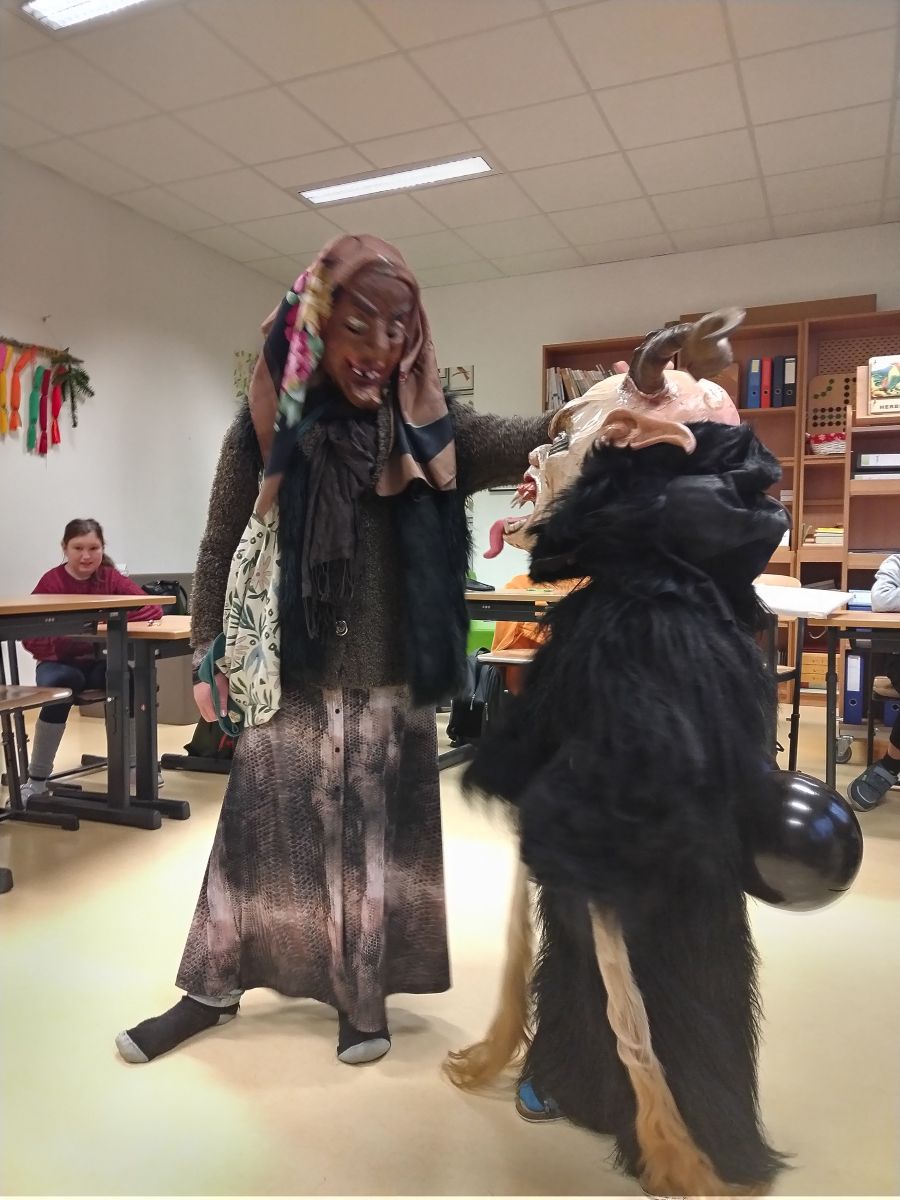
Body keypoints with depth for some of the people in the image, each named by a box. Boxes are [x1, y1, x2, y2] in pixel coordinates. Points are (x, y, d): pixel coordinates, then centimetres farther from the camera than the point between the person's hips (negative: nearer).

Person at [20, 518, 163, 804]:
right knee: (60, 687, -35)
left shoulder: (111, 577, -1)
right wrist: (65, 634, -31)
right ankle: (36, 779, -17)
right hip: (59, 661, -2)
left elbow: (152, 609, -13)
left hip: (100, 661, 2)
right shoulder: (51, 582, -8)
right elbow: (31, 638, -13)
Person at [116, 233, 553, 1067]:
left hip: (394, 682, 1)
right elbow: (220, 549, 4)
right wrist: (207, 653, 4)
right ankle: (212, 988, 32)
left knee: (376, 837, 12)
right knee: (260, 828, 11)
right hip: (291, 678, -1)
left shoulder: (428, 428, -2)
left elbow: (517, 444, -17)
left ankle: (361, 994, 32)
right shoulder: (268, 430, -4)